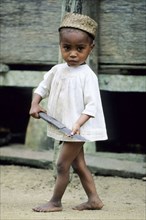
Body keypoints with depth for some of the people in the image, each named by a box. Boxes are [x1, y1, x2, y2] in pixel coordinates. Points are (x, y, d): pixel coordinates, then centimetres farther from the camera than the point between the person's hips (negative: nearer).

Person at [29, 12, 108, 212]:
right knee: (78, 165, 13)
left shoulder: (87, 75, -16)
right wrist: (35, 105, 0)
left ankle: (55, 202, 7)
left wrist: (78, 124, -30)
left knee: (62, 165, -4)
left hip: (78, 130, -8)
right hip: (64, 129, 8)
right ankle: (93, 199, 22)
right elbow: (42, 87, 17)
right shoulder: (57, 70, 4)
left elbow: (92, 105, -19)